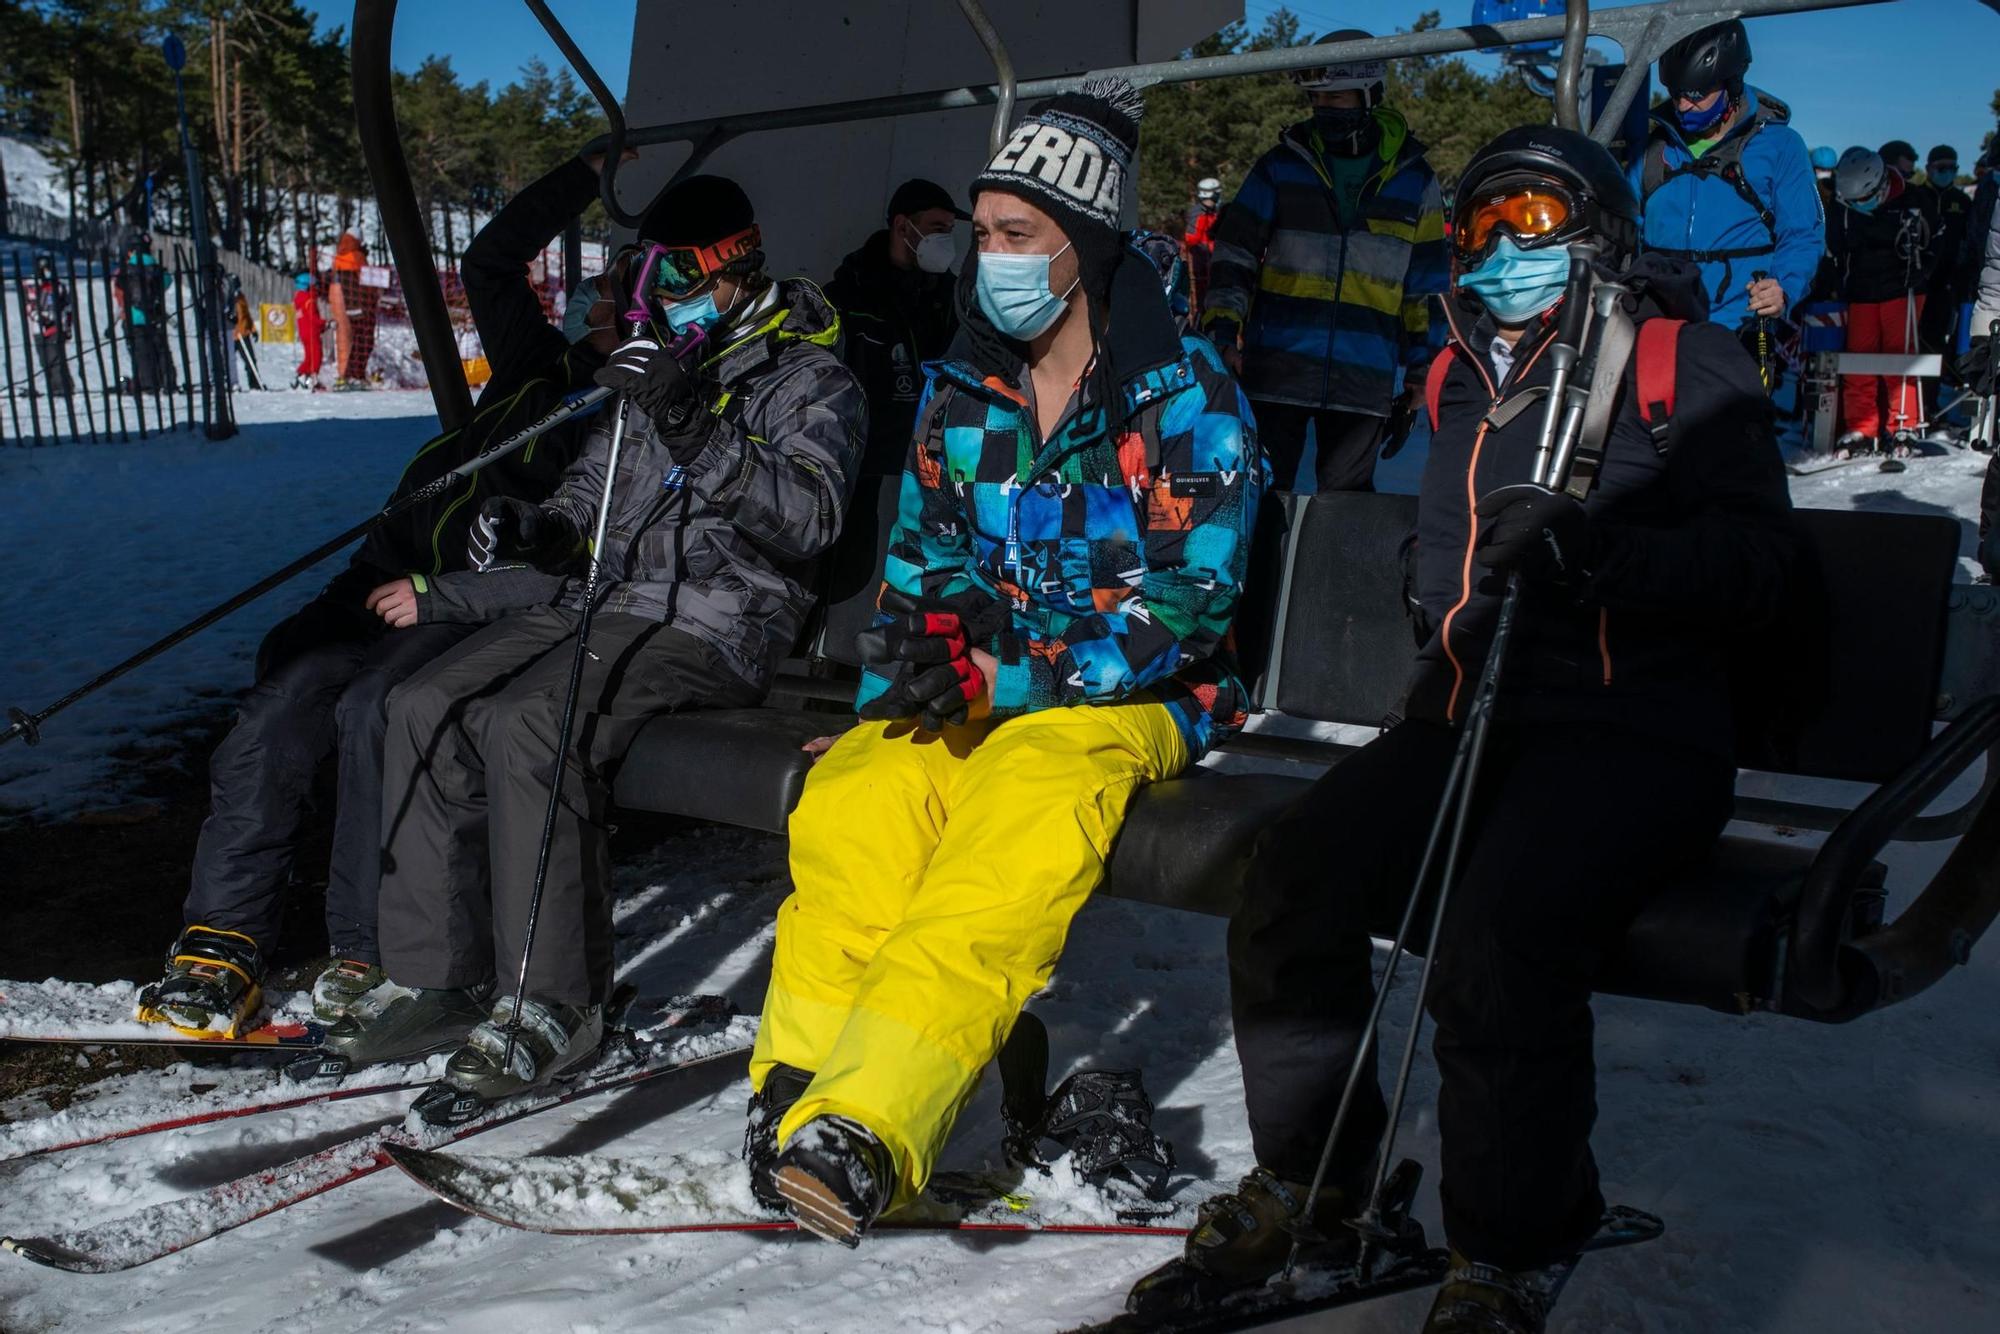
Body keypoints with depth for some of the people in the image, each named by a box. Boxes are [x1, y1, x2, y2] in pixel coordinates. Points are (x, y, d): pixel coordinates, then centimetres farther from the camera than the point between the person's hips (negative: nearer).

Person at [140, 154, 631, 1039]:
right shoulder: (541, 369, 15)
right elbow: (490, 264, 21)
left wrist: (439, 596, -18)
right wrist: (588, 176, 18)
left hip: (485, 617, -6)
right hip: (393, 580, 6)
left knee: (375, 710, -32)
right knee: (278, 707, -17)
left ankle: (372, 954, -20)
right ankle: (223, 940, -11)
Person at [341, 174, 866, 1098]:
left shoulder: (813, 382, 0)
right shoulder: (654, 367, 24)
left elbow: (810, 516, -17)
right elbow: (594, 490, 28)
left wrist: (696, 429, -27)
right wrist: (541, 529, 5)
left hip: (717, 616, -8)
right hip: (605, 599, 8)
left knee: (526, 722, -31)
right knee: (427, 705, -12)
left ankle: (554, 1003, -23)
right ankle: (437, 978, -7)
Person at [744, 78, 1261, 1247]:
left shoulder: (1188, 395, -5)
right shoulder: (964, 393, 11)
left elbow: (1190, 604, -12)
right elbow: (922, 561, 20)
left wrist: (1001, 675, -20)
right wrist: (923, 646, -5)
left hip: (1137, 699, -4)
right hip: (975, 688, 5)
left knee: (1017, 836, -35)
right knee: (853, 800, -27)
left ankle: (865, 1131, -39)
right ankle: (796, 1093, -26)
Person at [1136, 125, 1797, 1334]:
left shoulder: (1688, 363, 4)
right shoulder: (1465, 382, 22)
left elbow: (1757, 555, -9)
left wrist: (1597, 549, -24)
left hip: (1632, 730, -5)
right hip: (1469, 719, 6)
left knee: (1497, 937, -32)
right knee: (1293, 880, -19)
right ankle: (1312, 1184, 2)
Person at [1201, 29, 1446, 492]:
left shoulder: (1414, 180, 8)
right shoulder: (1282, 165, 5)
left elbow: (1426, 286, 12)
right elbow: (1234, 254, 5)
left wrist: (1421, 373, 10)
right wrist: (1224, 332, -8)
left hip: (1364, 381, 0)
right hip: (1276, 369, 0)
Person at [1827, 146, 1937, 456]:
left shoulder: (1915, 201, -7)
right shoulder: (1843, 210, 0)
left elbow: (1936, 241, 5)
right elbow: (1835, 251, 14)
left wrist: (1917, 273, -6)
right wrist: (1843, 284, 5)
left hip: (1901, 291, -3)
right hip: (1860, 293, 3)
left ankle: (1902, 428, -1)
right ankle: (1860, 431, 7)